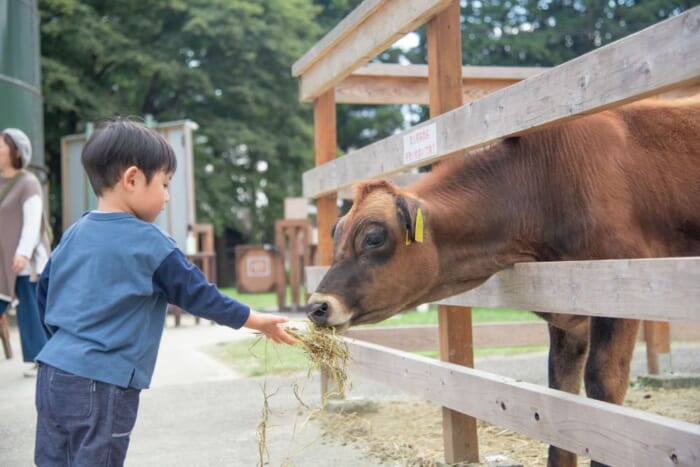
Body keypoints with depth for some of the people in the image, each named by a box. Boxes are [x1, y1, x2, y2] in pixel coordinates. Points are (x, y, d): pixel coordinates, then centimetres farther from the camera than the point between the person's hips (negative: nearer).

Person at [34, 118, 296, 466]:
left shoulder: (73, 234, 10)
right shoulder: (148, 242, -11)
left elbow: (44, 291, 19)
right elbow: (198, 295, -5)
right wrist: (256, 320, 7)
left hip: (53, 372, 8)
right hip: (102, 384, -7)